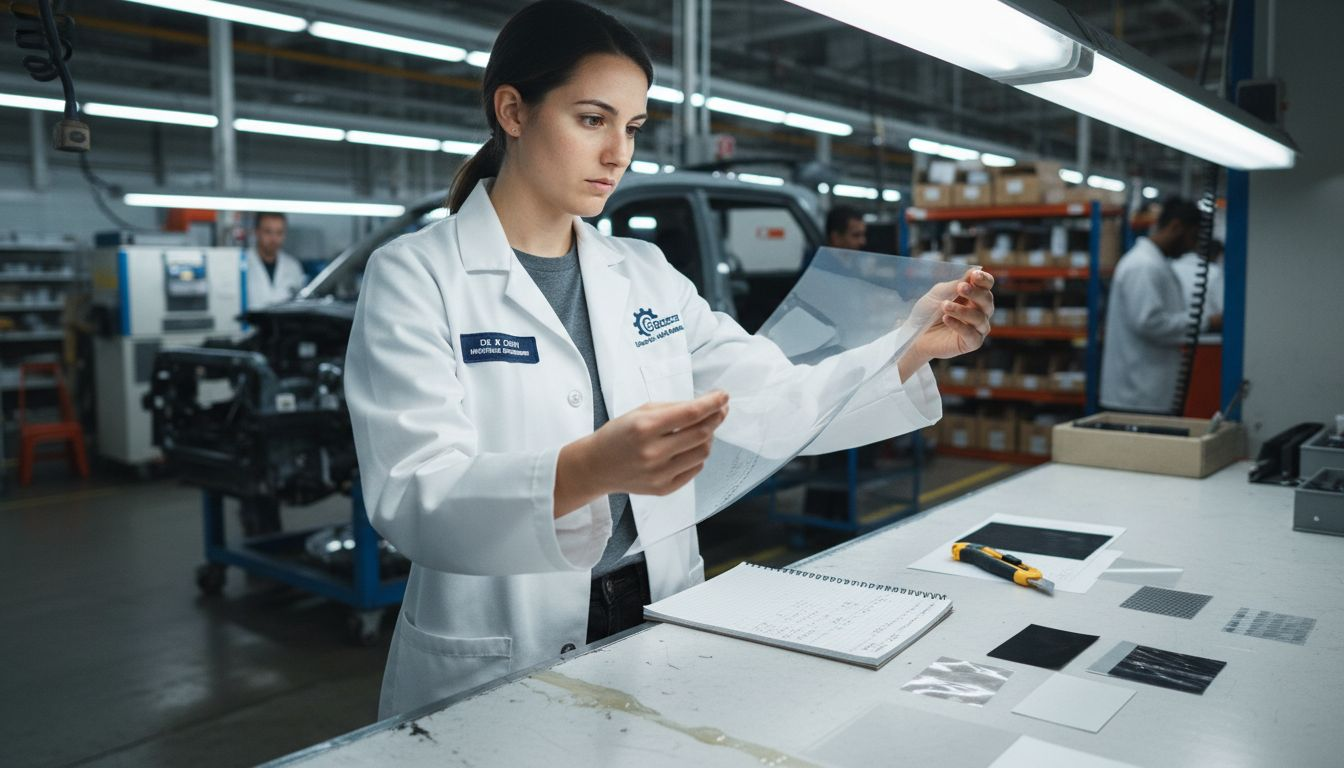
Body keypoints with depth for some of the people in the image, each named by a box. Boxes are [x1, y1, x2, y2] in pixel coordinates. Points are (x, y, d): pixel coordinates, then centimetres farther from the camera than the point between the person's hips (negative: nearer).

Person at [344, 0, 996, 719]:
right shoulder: (415, 275, -6)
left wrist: (915, 347, -10)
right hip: (495, 675, -4)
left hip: (658, 635, 5)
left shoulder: (646, 275, 9)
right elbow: (410, 498, -19)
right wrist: (591, 470, -36)